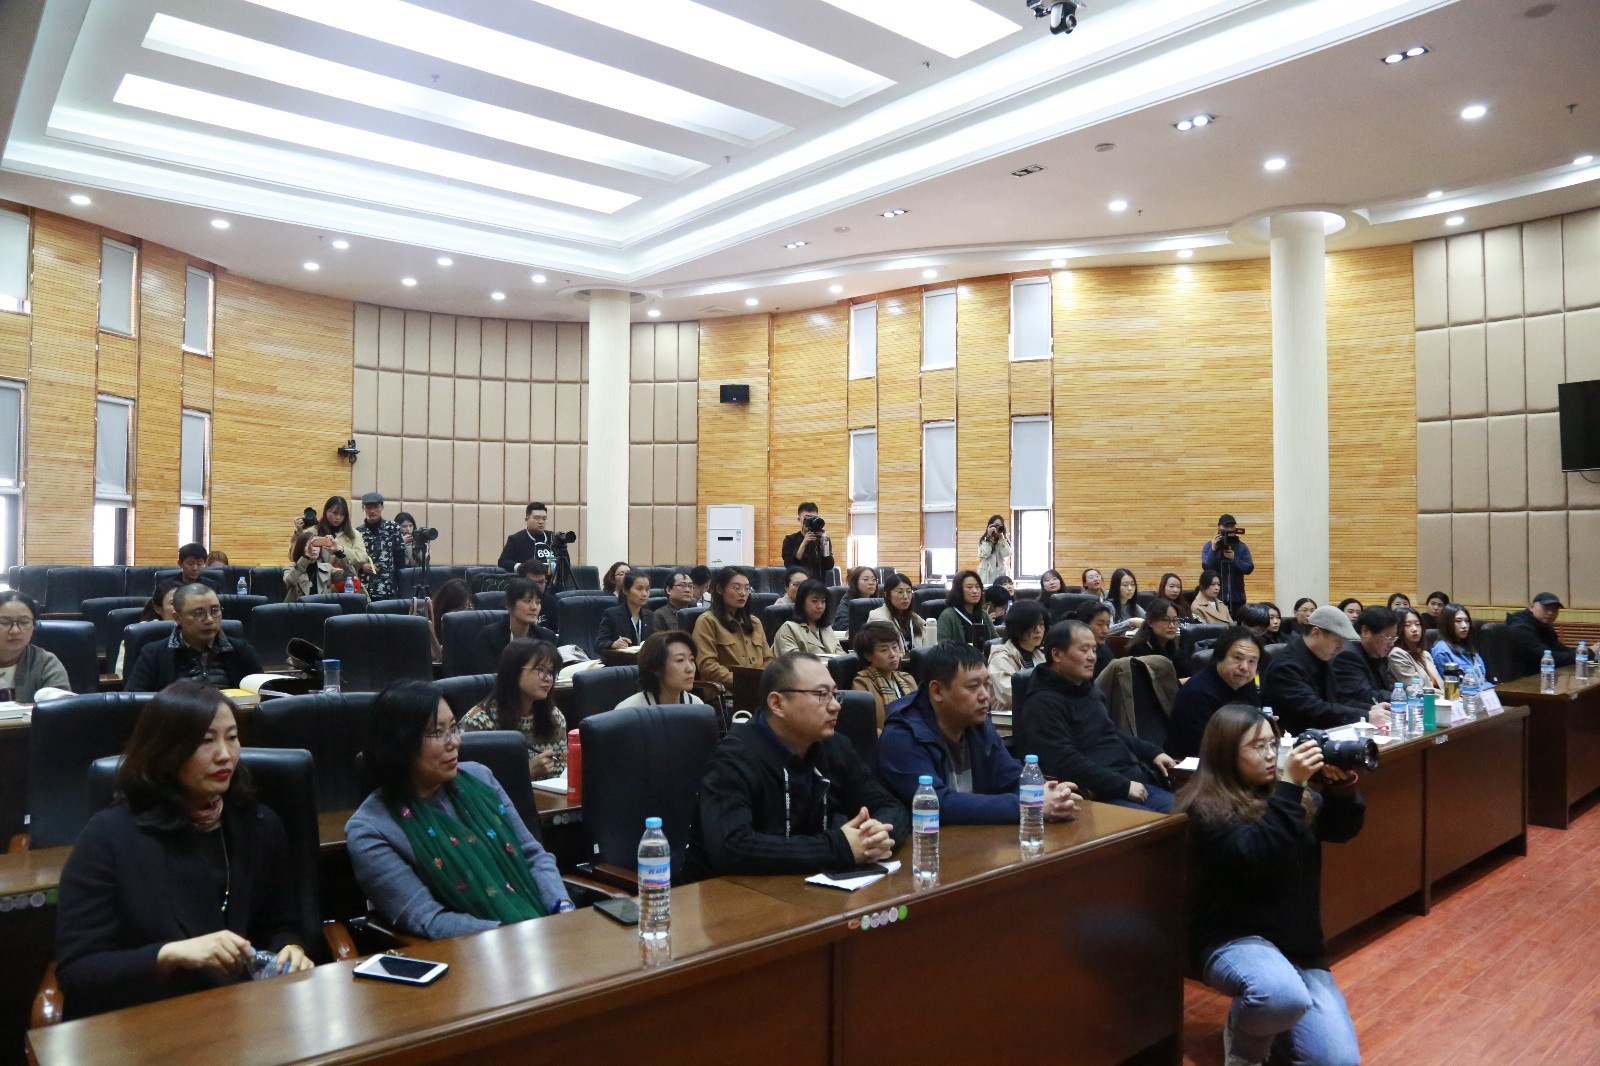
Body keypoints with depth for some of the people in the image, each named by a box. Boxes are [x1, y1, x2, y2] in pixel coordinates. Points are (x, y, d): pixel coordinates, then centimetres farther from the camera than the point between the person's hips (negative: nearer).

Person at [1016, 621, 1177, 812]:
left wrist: (1153, 752, 21)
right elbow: (1067, 763, -23)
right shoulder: (1043, 704, -13)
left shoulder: (1090, 690, 20)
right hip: (1098, 798, -10)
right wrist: (1124, 786, -20)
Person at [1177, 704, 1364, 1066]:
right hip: (1235, 940, -6)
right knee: (1285, 995, -37)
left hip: (1300, 945, 6)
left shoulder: (1284, 792, 6)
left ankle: (1272, 1029, 22)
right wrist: (1290, 787, -27)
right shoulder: (1205, 809, -14)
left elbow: (1341, 830, 4)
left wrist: (1342, 787, -16)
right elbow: (1254, 857, -26)